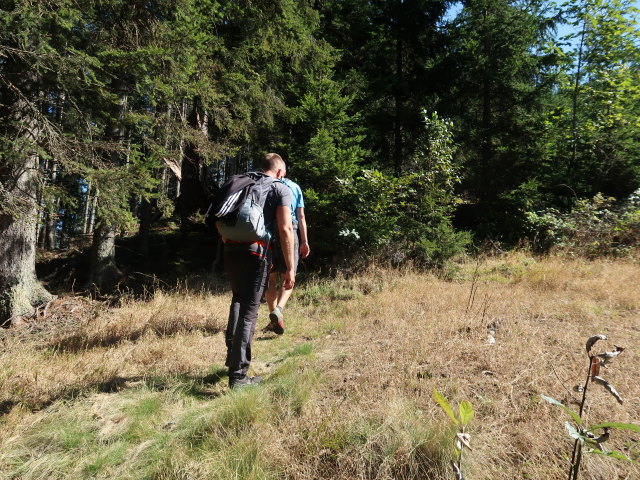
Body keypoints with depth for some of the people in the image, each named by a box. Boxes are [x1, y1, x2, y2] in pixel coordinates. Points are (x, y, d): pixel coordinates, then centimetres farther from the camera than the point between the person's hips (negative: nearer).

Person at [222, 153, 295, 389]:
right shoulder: (281, 189, 5)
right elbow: (285, 229, -7)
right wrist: (290, 268, -5)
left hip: (230, 251, 5)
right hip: (256, 252, -5)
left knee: (238, 298, 27)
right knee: (249, 311, 3)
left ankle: (232, 354, 29)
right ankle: (238, 375, 8)